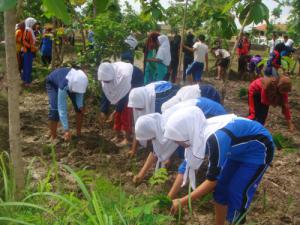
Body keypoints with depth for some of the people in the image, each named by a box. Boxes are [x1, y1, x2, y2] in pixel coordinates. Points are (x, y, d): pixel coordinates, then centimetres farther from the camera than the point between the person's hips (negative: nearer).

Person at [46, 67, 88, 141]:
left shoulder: (81, 81, -35)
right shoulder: (64, 85, -47)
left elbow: (79, 92, -11)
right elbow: (62, 109, -44)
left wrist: (80, 105, -29)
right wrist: (66, 130, -45)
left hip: (70, 81, 4)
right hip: (52, 83, -4)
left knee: (80, 107, -6)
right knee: (55, 109, -21)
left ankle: (79, 133, 10)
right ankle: (53, 137, -5)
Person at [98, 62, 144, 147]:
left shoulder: (123, 76, -43)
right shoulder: (106, 75, -23)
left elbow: (124, 95, -33)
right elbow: (105, 94, -15)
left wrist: (117, 110, -26)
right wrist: (103, 111, -16)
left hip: (135, 84, -6)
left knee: (126, 110, -12)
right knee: (118, 111, 4)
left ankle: (127, 139, -4)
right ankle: (118, 135, 17)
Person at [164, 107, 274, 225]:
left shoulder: (215, 139, -39)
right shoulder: (198, 133, -15)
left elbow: (212, 180, -30)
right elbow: (187, 166, -4)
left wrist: (182, 202, -25)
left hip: (258, 150, -7)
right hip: (239, 148, 7)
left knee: (236, 192, -6)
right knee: (220, 186, 5)